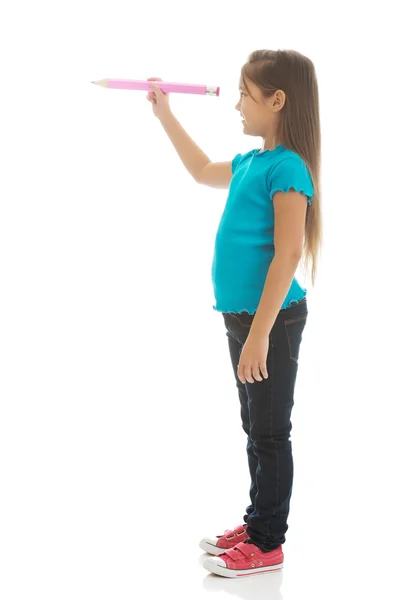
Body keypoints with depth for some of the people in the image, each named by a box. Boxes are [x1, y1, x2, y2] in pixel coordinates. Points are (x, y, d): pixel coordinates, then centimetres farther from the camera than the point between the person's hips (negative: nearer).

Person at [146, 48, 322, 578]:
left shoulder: (287, 167, -18)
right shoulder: (251, 163, 10)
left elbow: (288, 254, -23)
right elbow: (203, 171, 32)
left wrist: (261, 333, -25)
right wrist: (166, 116, 34)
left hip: (272, 320, -9)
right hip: (242, 316, 9)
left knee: (270, 432, 2)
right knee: (256, 428, 18)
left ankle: (267, 544, 12)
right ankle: (257, 524, 30)